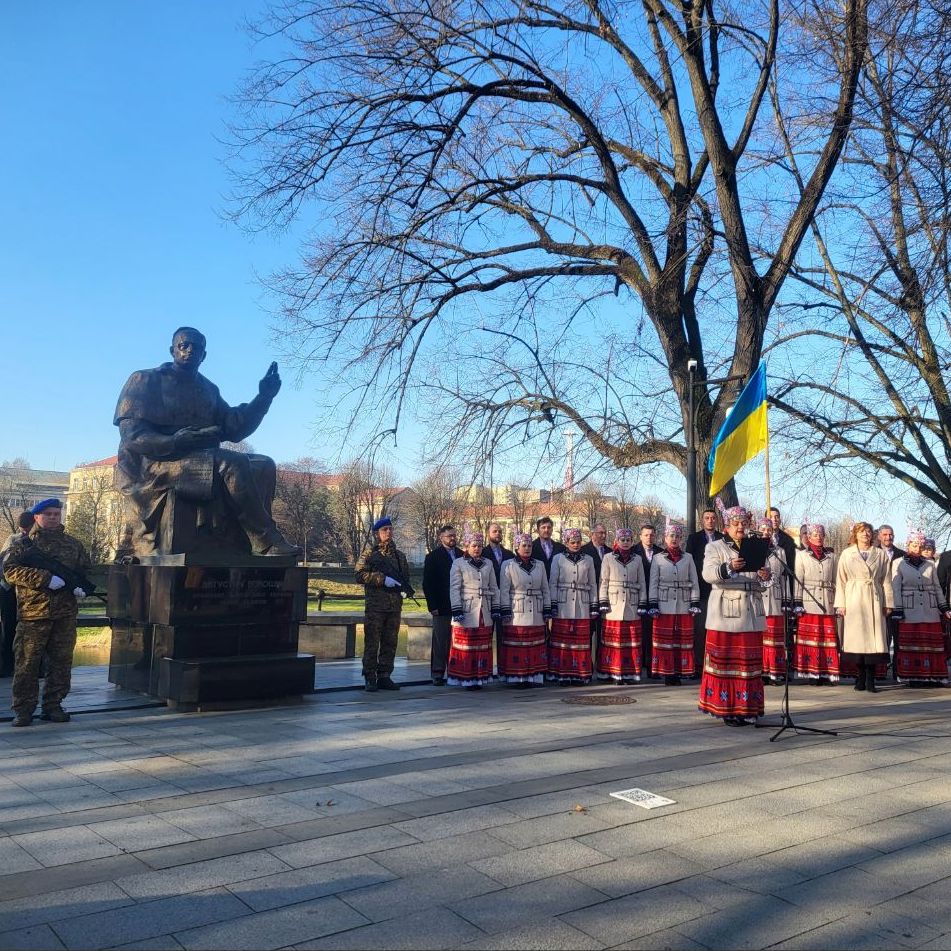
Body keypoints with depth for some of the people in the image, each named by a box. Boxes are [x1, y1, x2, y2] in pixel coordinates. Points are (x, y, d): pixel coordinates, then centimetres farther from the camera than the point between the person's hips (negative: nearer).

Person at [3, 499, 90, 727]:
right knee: (27, 662, 0)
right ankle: (23, 710, 8)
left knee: (61, 661, 7)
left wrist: (82, 586, -3)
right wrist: (45, 578, -19)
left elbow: (86, 569, 20)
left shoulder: (73, 544, 15)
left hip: (65, 614, 3)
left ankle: (53, 706, 17)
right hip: (33, 613, -3)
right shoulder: (22, 545, 4)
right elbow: (10, 570, -9)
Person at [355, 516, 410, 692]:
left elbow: (406, 576, 25)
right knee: (372, 643, -2)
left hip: (395, 606, 5)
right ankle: (370, 679, 3)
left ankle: (384, 677, 15)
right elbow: (360, 575, -8)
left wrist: (405, 587, 2)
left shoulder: (399, 555, 16)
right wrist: (383, 579, -17)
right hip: (375, 605, -5)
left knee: (390, 643, 8)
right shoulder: (369, 552, 1)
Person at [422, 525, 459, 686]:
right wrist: (432, 606, -9)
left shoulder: (462, 555, 12)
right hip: (442, 607, -3)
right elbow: (427, 583, -2)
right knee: (440, 641, 0)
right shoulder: (433, 557, 2)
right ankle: (438, 674, 5)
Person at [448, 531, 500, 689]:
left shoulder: (488, 564, 14)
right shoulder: (458, 563, 1)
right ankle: (466, 679, 1)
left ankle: (479, 677, 12)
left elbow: (494, 588, 15)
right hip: (466, 611, -4)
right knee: (466, 646, -5)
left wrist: (495, 608, 8)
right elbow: (454, 588, -5)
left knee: (482, 647, 5)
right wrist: (457, 610, -12)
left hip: (484, 612, 4)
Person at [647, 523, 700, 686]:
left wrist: (695, 603, -2)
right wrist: (652, 605, -5)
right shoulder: (658, 558, 5)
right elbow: (653, 583, 3)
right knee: (665, 639, -2)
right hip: (664, 605, -1)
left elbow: (694, 582, 7)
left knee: (683, 639, 1)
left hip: (684, 605, 1)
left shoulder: (688, 558, 8)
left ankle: (679, 672, 7)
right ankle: (667, 672, 4)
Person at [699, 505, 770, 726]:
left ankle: (746, 708, 12)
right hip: (725, 613, -4)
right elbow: (708, 574, -11)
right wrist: (728, 568, -29)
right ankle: (726, 708, 2)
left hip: (751, 614, 4)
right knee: (725, 660, -4)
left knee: (749, 661, 4)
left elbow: (760, 579, 15)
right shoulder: (715, 548, 4)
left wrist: (764, 574, -9)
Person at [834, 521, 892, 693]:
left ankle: (870, 681, 1)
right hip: (853, 601, -1)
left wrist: (888, 603, 4)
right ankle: (860, 679, 6)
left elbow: (886, 581, 10)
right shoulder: (846, 554, 9)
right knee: (857, 640, -2)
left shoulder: (881, 554, 12)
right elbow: (840, 580, 5)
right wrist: (841, 604, -1)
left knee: (874, 640, -4)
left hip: (874, 601, 1)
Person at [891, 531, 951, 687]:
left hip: (930, 611, 3)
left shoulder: (930, 564, 12)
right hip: (909, 611, -3)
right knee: (910, 643, -3)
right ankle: (913, 677, 1)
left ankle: (933, 676, 4)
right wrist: (898, 610, -8)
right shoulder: (899, 564, 3)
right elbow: (895, 588, -1)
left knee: (932, 643, 0)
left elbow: (937, 587, 16)